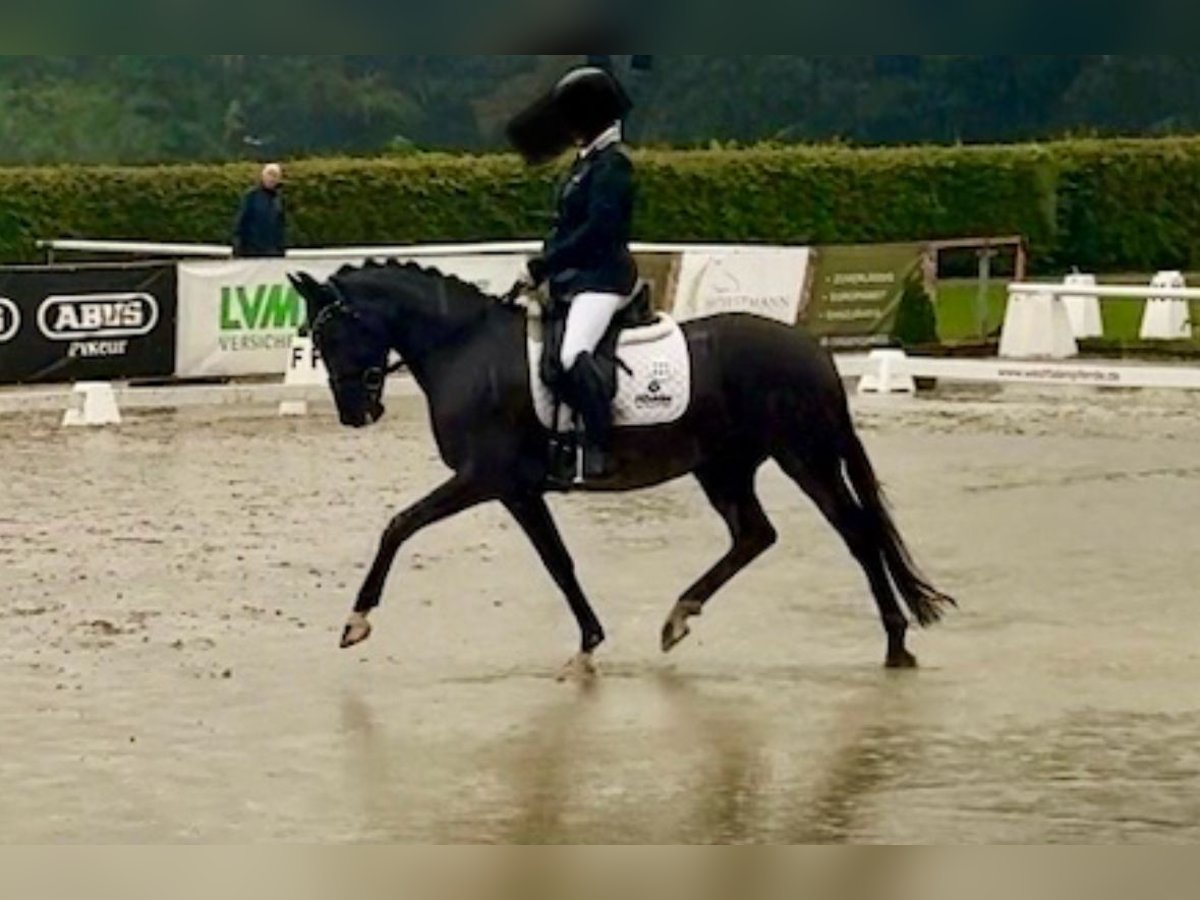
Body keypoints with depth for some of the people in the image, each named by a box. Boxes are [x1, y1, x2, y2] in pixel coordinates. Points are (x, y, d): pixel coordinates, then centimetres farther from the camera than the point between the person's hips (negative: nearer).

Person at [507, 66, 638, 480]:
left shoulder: (612, 165, -15)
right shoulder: (587, 161, 15)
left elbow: (596, 230, -22)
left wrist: (544, 266, -18)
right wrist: (544, 266, 5)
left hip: (602, 278, -11)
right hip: (574, 278, 11)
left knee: (574, 355, -31)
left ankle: (600, 448, -29)